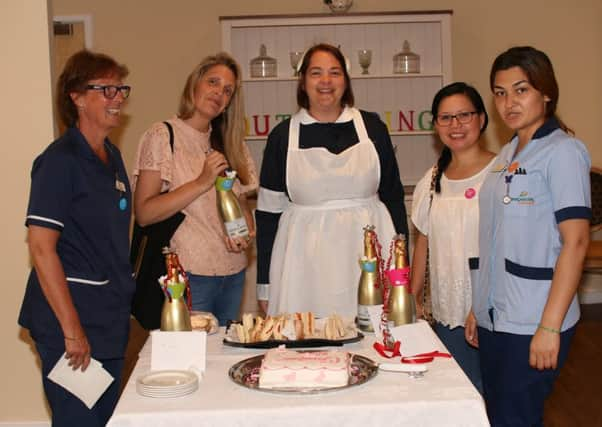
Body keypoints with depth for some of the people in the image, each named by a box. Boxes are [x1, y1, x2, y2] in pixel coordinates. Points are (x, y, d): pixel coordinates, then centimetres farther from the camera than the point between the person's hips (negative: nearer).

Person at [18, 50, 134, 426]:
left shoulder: (112, 156, 10)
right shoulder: (61, 160, -14)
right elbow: (41, 247, -19)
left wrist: (124, 303, 15)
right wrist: (72, 330, -20)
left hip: (111, 319, 8)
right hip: (71, 315, -8)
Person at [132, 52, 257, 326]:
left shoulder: (229, 142, 12)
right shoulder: (162, 136, -7)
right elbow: (143, 213, -14)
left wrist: (247, 234, -3)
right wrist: (202, 183, -20)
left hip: (233, 273, 6)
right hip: (188, 275, -6)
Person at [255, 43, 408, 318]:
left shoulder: (371, 127, 6)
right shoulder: (283, 135, 5)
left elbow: (393, 197, 11)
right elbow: (268, 211, 6)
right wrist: (264, 285, 4)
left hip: (366, 249, 1)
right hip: (305, 261, 0)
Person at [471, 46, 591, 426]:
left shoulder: (562, 152, -9)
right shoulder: (509, 154, 13)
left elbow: (576, 241, -15)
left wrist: (550, 327, -18)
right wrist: (478, 308, 12)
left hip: (532, 323, -7)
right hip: (494, 317, 7)